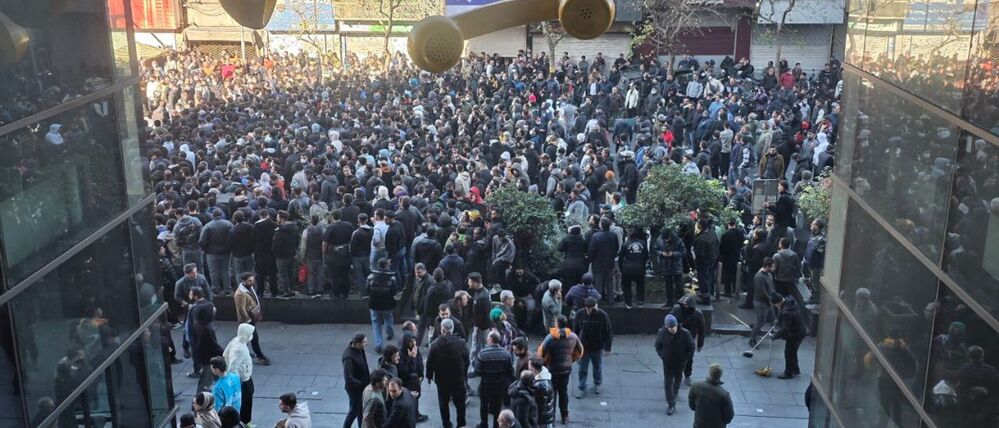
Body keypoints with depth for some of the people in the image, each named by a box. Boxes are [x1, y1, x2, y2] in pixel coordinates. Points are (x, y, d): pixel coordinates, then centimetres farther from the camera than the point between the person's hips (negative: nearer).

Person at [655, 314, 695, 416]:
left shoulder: (684, 333, -23)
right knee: (668, 383, 2)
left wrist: (685, 359, -11)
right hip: (667, 364, 0)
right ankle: (670, 404, 14)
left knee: (678, 380, 24)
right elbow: (658, 346, -1)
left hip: (680, 363, 0)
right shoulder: (662, 333, -19)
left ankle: (675, 391, 53)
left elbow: (691, 347, -9)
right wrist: (663, 357, -8)